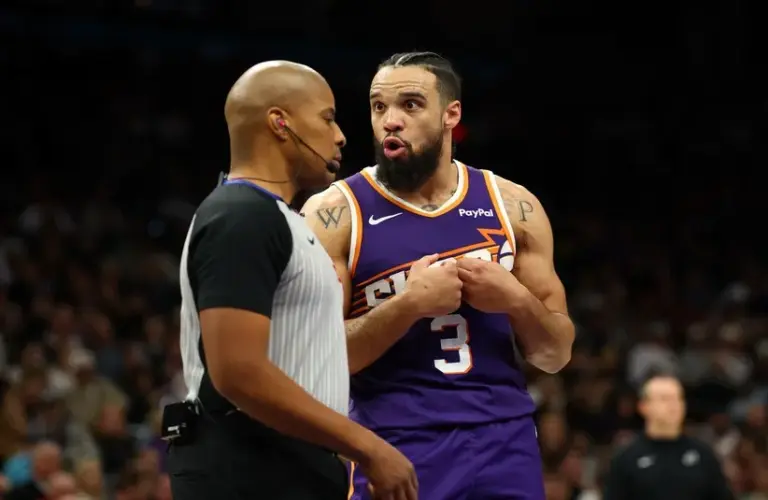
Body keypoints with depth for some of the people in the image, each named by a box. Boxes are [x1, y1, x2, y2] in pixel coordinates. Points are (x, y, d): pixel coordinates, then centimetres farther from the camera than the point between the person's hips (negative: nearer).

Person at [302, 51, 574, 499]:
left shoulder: (513, 207, 7)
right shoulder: (336, 215, -3)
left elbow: (556, 354, 11)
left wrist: (516, 300, -8)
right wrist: (408, 305, -18)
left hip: (504, 444, 3)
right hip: (394, 449, -3)